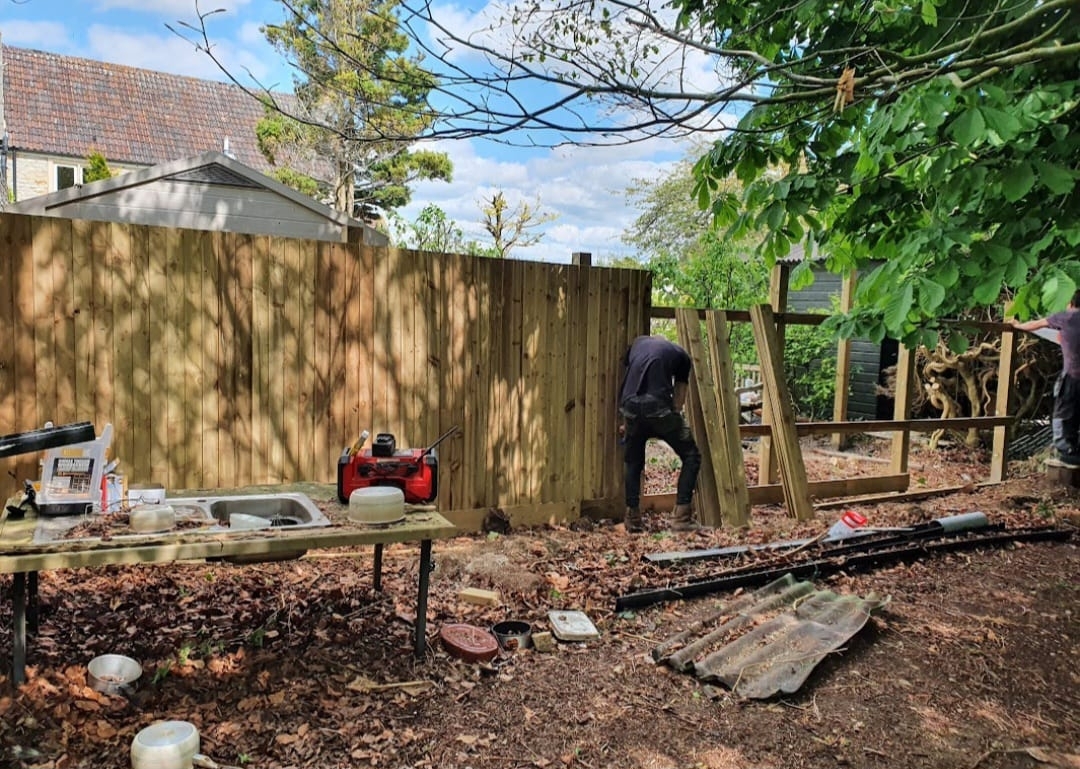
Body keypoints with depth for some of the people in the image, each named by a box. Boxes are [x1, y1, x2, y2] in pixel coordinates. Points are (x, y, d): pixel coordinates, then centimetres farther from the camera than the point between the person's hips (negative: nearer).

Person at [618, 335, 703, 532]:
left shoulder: (637, 343, 30)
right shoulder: (681, 355, 23)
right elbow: (678, 400, 18)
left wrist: (627, 421, 35)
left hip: (629, 407, 3)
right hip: (658, 407, -3)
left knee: (633, 462, 22)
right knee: (691, 456, 13)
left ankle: (633, 519, 23)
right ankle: (682, 517, 7)